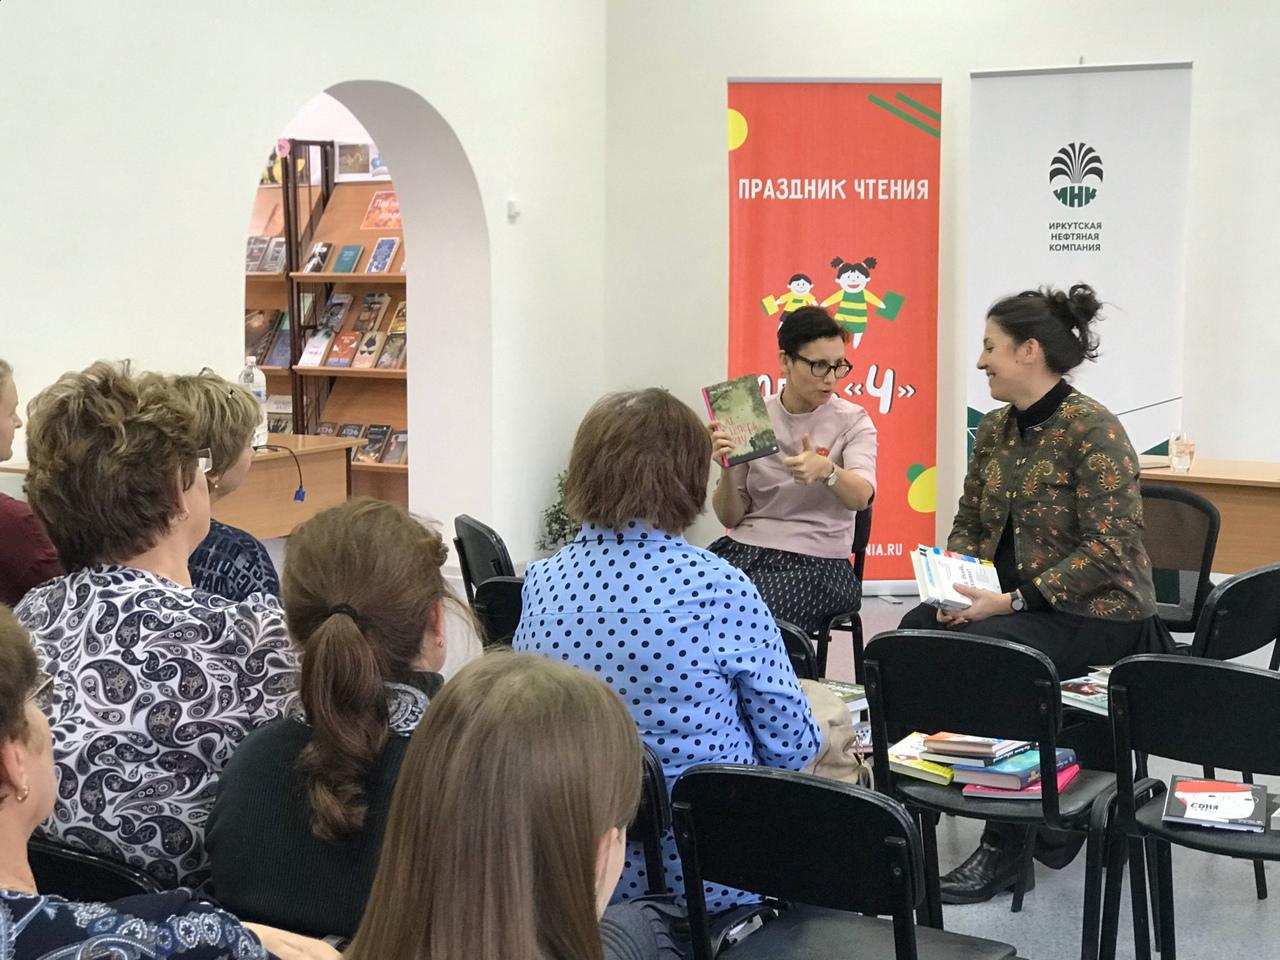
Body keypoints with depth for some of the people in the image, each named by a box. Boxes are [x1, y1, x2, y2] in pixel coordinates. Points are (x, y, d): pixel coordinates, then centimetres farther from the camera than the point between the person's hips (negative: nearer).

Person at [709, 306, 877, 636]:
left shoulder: (852, 420, 0)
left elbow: (861, 497, -20)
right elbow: (730, 518, 7)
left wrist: (826, 470, -42)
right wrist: (726, 471, -14)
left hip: (815, 560, -3)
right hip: (744, 547, 3)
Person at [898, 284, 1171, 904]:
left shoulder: (1093, 429, -16)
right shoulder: (995, 428, 8)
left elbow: (1108, 550, -21)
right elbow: (969, 523, 16)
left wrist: (1012, 601, -24)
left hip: (1098, 611, -7)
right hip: (1017, 602, 7)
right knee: (917, 629, -17)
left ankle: (1007, 843, -14)